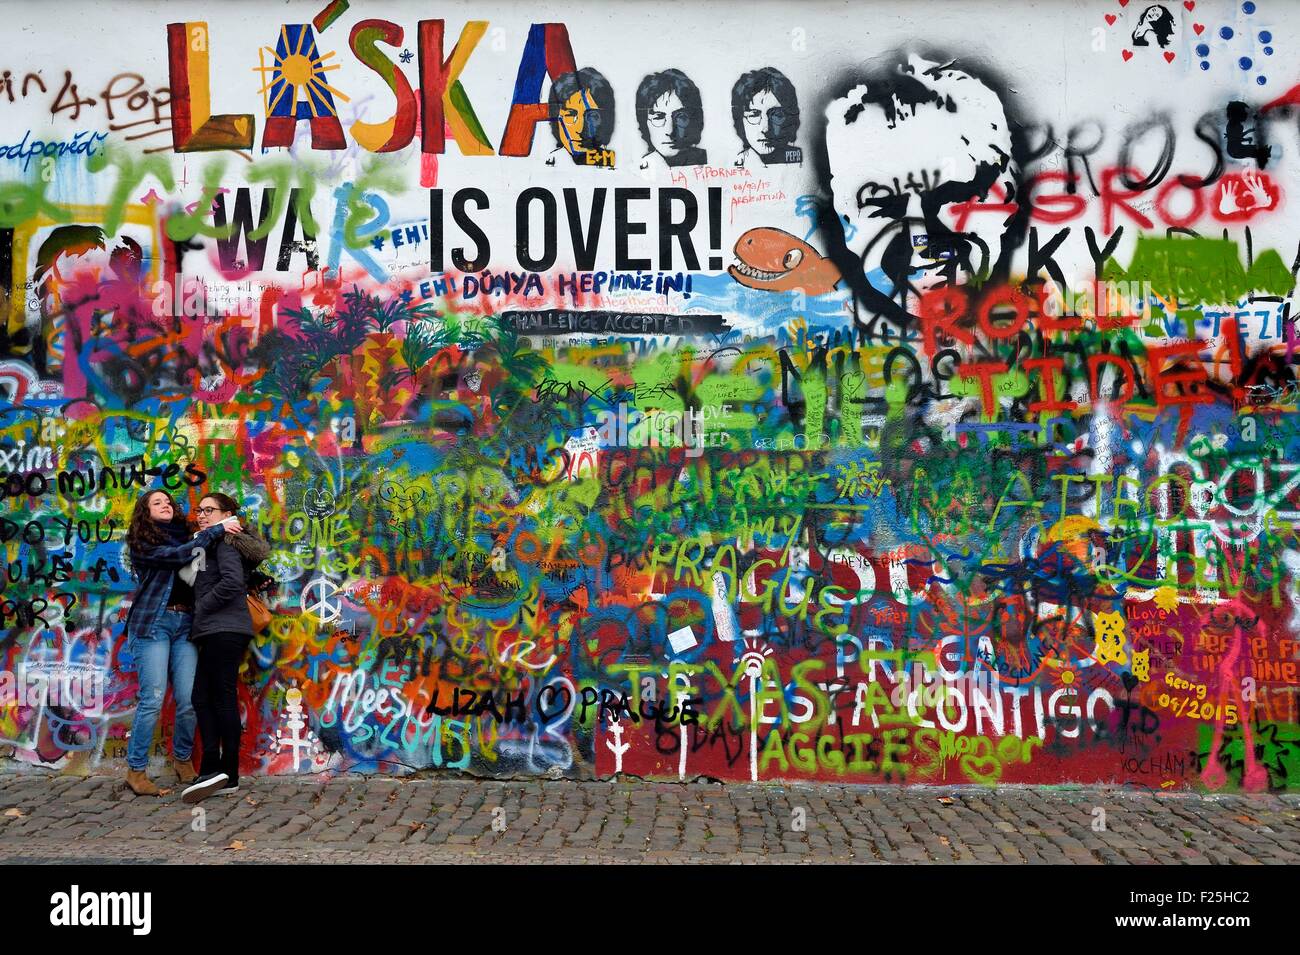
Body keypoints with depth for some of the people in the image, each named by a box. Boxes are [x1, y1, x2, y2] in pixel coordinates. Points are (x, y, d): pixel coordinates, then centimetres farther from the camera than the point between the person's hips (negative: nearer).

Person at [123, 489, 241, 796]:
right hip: (153, 622, -4)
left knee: (188, 700, -1)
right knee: (153, 699, -9)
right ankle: (135, 770, 1)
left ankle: (183, 759, 19)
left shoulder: (187, 538, 18)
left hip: (186, 624, 4)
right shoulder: (142, 542, 3)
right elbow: (177, 556, -13)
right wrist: (215, 531, -12)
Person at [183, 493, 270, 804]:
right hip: (218, 631, 10)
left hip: (225, 630, -10)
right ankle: (214, 772, 2)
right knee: (203, 697, 5)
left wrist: (201, 607, -12)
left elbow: (232, 581, -20)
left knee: (223, 699, -8)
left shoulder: (224, 541, -6)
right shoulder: (212, 543, 23)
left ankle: (226, 775, -5)